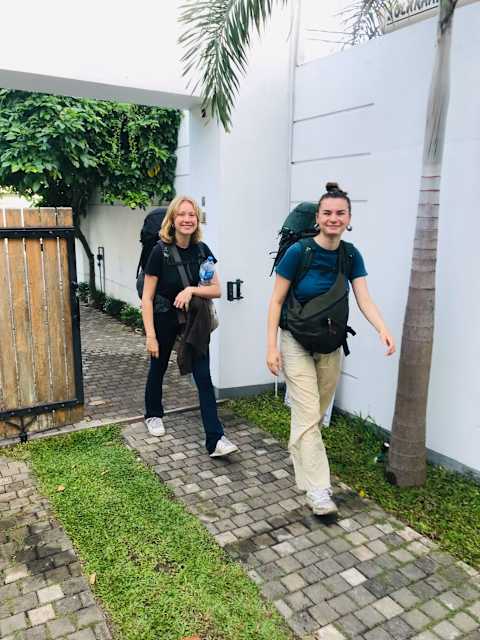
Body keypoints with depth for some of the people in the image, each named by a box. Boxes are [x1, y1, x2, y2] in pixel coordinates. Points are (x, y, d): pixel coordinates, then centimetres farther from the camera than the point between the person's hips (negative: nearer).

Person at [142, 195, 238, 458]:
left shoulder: (202, 250, -5)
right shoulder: (160, 251, -15)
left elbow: (216, 290, -5)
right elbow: (147, 298, -14)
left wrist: (192, 290, -24)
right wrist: (150, 336, -17)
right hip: (164, 319, -2)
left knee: (203, 377, -5)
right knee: (158, 369, 17)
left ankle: (215, 440, -4)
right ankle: (153, 415, 44)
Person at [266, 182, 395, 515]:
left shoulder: (351, 255, -3)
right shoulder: (298, 252, -16)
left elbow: (365, 300, -12)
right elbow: (276, 301, -11)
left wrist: (383, 329, -31)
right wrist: (272, 346, -16)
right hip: (297, 343, -5)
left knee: (316, 415, 17)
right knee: (308, 416, -7)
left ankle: (299, 454, 42)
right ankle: (317, 490, 0)